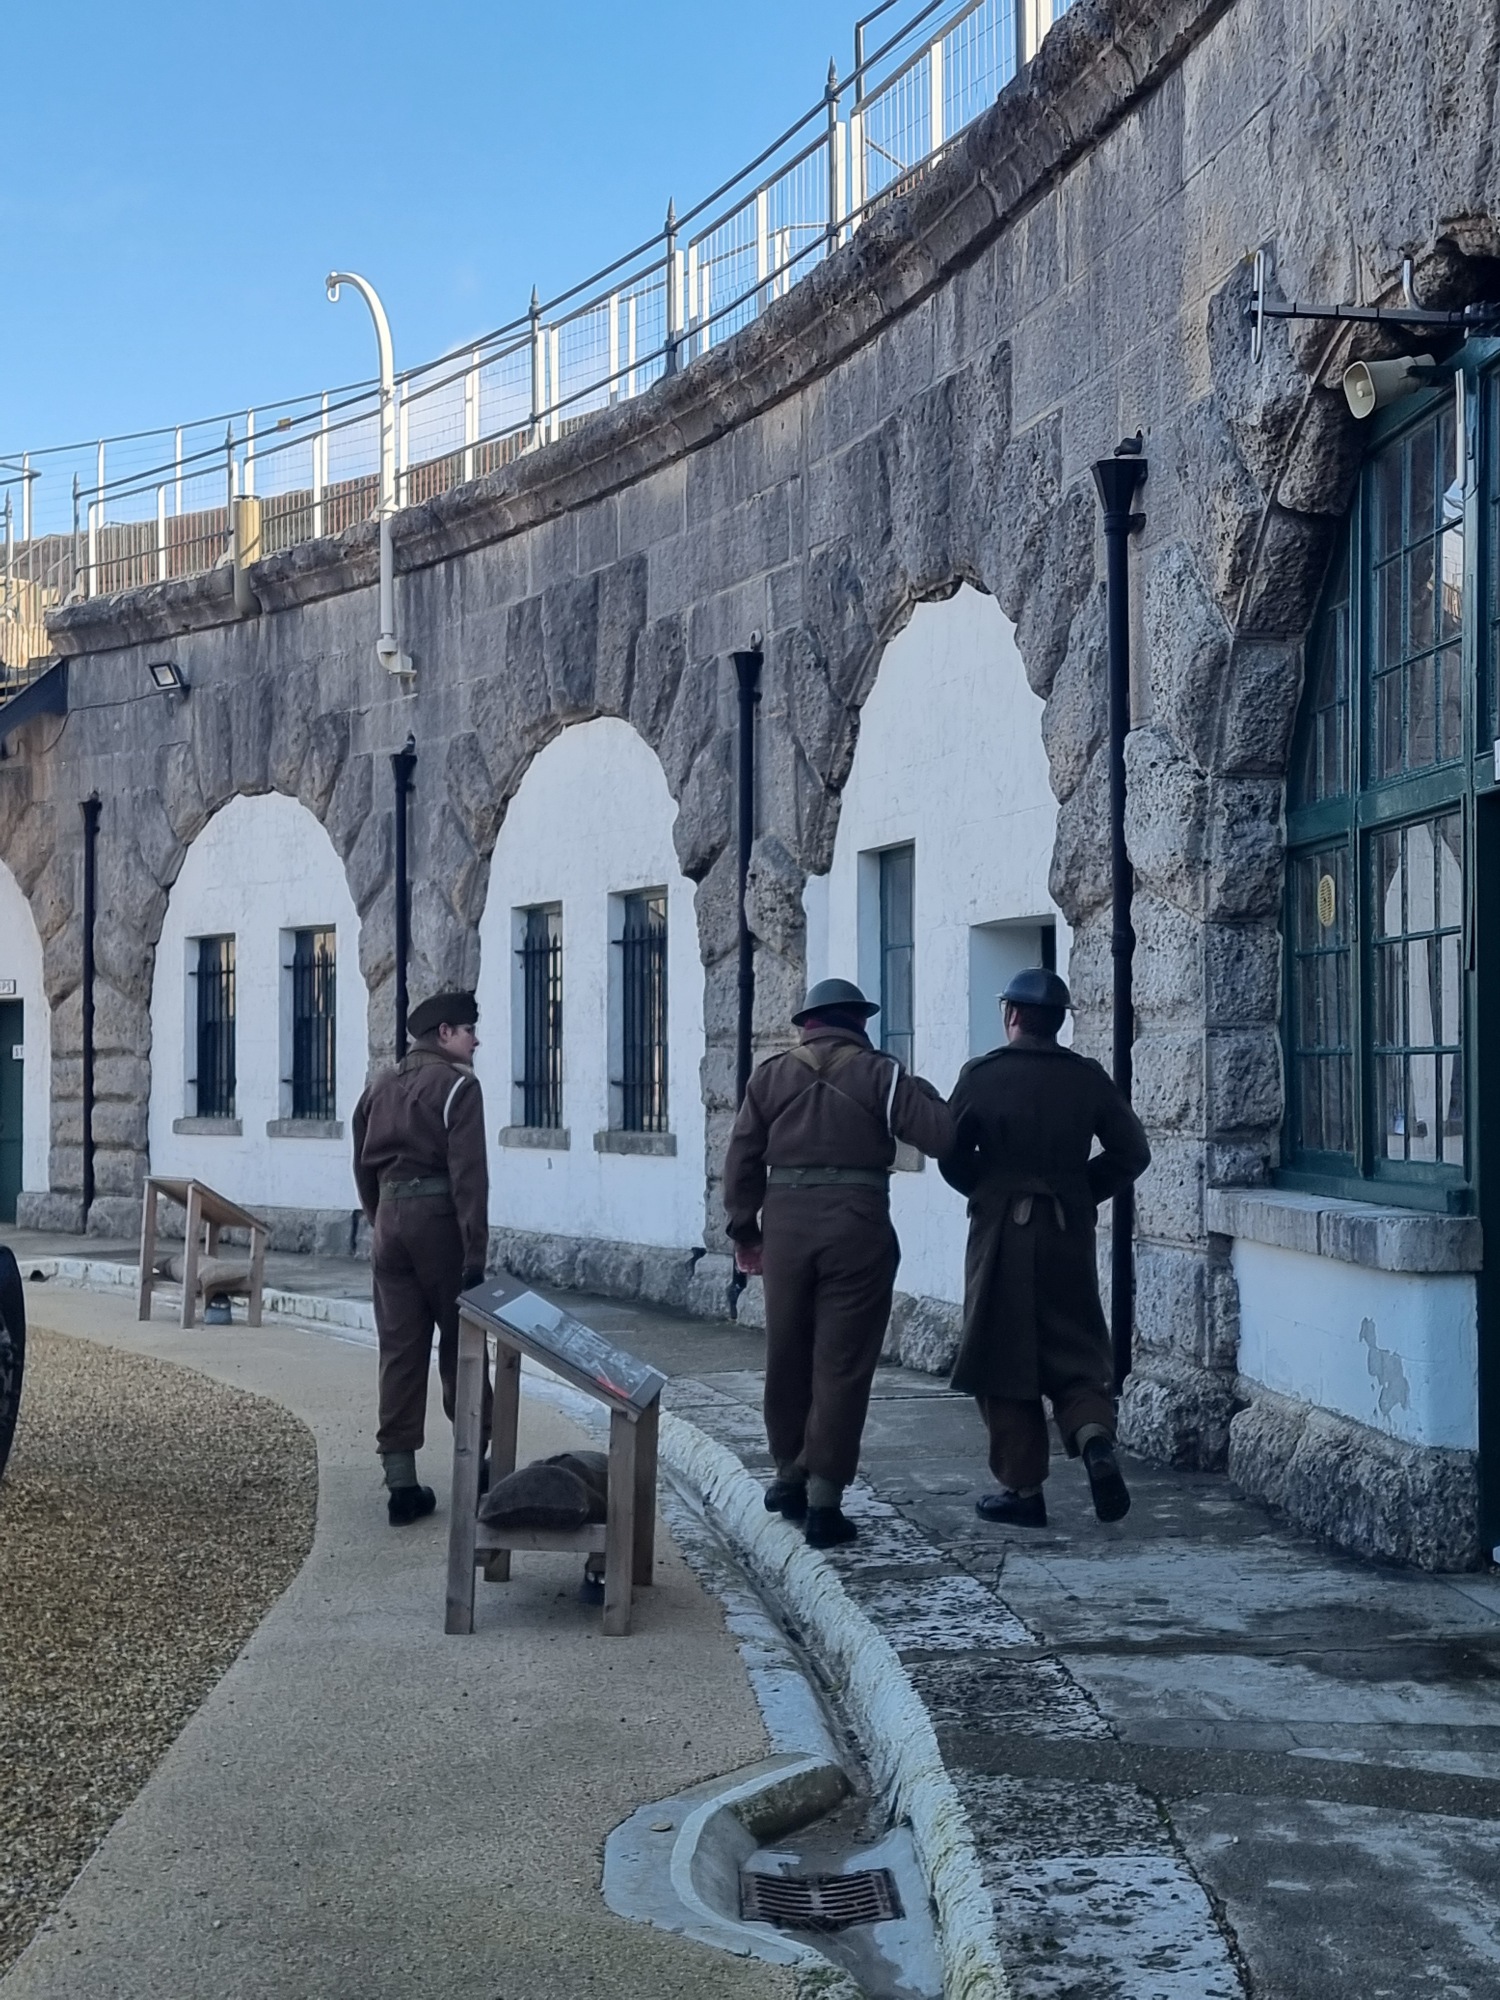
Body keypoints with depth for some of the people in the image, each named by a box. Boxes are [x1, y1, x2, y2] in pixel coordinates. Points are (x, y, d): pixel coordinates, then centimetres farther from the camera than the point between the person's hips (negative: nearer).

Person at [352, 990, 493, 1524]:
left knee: (398, 1353, 4)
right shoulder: (457, 1084, -6)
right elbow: (468, 1174, -14)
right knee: (460, 1346, 8)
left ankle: (401, 1483, 3)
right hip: (438, 1219, -5)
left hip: (389, 1219, 6)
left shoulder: (380, 1087, 15)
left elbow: (363, 1166, 17)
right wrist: (475, 1251, -15)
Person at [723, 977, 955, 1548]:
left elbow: (742, 1159, 10)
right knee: (842, 1365, 1)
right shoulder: (879, 1073, 0)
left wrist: (745, 1230, 18)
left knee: (787, 1359, 17)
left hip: (786, 1224, 3)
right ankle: (823, 1497, 0)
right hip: (857, 1227, -3)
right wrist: (921, 1093, 13)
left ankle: (790, 1474, 29)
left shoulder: (772, 1074, 9)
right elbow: (940, 1135, -7)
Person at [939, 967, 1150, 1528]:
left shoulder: (981, 1075, -6)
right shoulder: (1086, 1077, 3)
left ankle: (1022, 1487, 8)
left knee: (1005, 1359, 6)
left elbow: (952, 1157, -5)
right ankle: (1095, 1436, -16)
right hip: (1069, 1231, 2)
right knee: (1075, 1350, 11)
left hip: (1000, 1231, -2)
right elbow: (1131, 1151, 3)